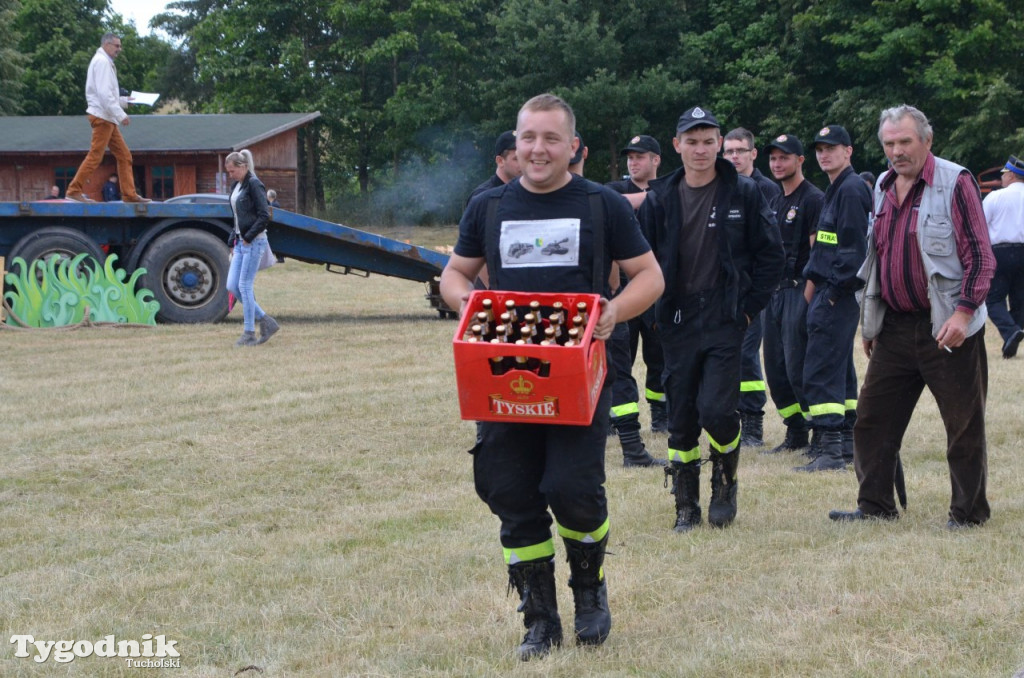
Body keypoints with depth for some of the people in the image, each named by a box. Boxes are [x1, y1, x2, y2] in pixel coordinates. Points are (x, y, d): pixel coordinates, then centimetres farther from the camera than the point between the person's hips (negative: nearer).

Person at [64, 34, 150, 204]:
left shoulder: (105, 62, 22)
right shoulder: (102, 61, -10)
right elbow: (104, 93, -19)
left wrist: (124, 100, 20)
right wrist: (120, 114, -20)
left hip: (108, 118, 10)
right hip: (102, 116, -10)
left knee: (124, 156, 7)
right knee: (95, 155, -11)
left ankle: (129, 194, 5)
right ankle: (74, 191, -9)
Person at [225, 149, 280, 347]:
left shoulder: (254, 185, -12)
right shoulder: (236, 186, 14)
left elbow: (264, 216, -18)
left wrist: (248, 237, -16)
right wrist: (233, 241, 16)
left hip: (254, 242, -9)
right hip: (241, 242, 9)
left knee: (244, 286, -6)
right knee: (232, 286, 5)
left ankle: (249, 334, 3)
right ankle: (266, 322, 14)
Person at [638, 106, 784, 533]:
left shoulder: (743, 194, 0)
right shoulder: (659, 198, 5)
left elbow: (771, 255, 3)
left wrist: (750, 306, -1)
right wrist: (655, 309, 1)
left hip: (725, 321, -2)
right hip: (677, 322, 3)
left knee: (716, 409, -14)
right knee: (680, 418, 4)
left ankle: (724, 482, 12)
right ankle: (686, 506, 16)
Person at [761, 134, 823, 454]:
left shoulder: (814, 199, -9)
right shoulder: (777, 202, 18)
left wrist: (809, 292, -18)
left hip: (800, 291, -9)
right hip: (774, 292, 9)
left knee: (798, 368, -11)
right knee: (776, 368, 9)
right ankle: (796, 434, 18)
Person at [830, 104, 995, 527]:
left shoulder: (954, 183, -8)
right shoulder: (883, 187, 13)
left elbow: (979, 255, -10)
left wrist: (964, 311, -19)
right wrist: (870, 322, 20)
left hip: (947, 328, -7)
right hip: (895, 326, 7)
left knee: (963, 424, 0)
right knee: (874, 417, 8)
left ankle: (969, 512, 11)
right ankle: (875, 505, 17)